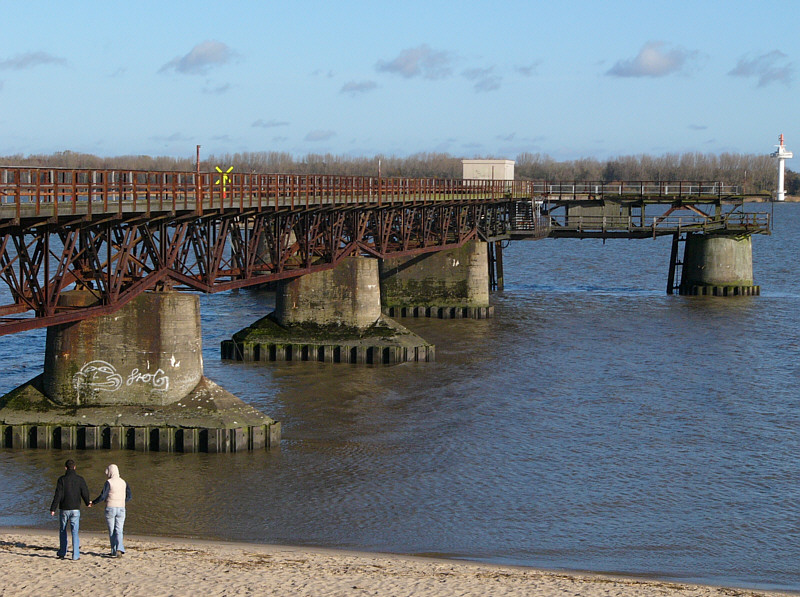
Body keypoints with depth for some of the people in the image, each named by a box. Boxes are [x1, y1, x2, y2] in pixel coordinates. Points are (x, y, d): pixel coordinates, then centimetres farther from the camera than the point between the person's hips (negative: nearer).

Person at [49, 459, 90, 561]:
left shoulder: (62, 479, -7)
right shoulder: (80, 479, -2)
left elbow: (58, 495, -10)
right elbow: (85, 493, 3)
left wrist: (53, 509, -6)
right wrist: (87, 503, 24)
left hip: (64, 509, -1)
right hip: (75, 509, 1)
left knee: (62, 531, 15)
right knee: (75, 532, 2)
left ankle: (62, 553, 17)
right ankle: (76, 555, -5)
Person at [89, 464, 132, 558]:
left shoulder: (109, 483, -10)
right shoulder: (123, 482, 5)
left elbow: (102, 496, -14)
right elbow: (128, 496, 10)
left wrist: (93, 502, 0)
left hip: (110, 508, -3)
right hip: (121, 508, 3)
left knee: (111, 531, 8)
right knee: (118, 531, 0)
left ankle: (114, 551, 10)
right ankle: (119, 549, -20)